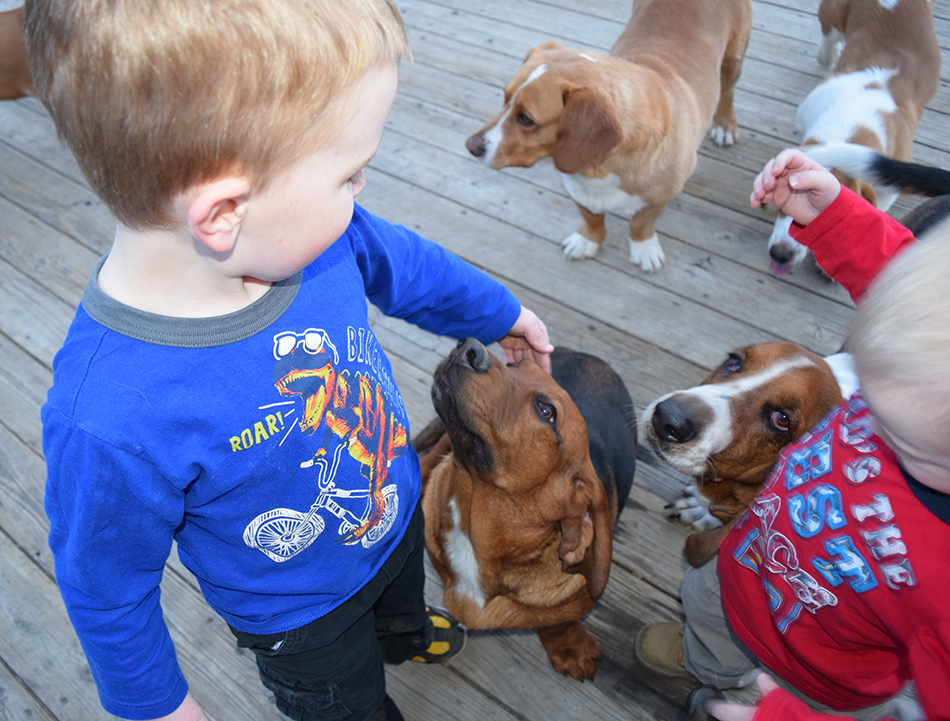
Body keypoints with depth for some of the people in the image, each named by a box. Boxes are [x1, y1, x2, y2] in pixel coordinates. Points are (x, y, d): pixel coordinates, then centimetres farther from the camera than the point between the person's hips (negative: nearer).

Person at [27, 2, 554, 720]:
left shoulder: (317, 233, -27)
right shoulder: (112, 424, -43)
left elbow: (407, 266, -4)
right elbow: (106, 589, -24)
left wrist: (501, 313, 13)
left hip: (401, 507, 6)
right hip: (304, 619, -5)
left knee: (404, 597, 38)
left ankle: (406, 631, 73)